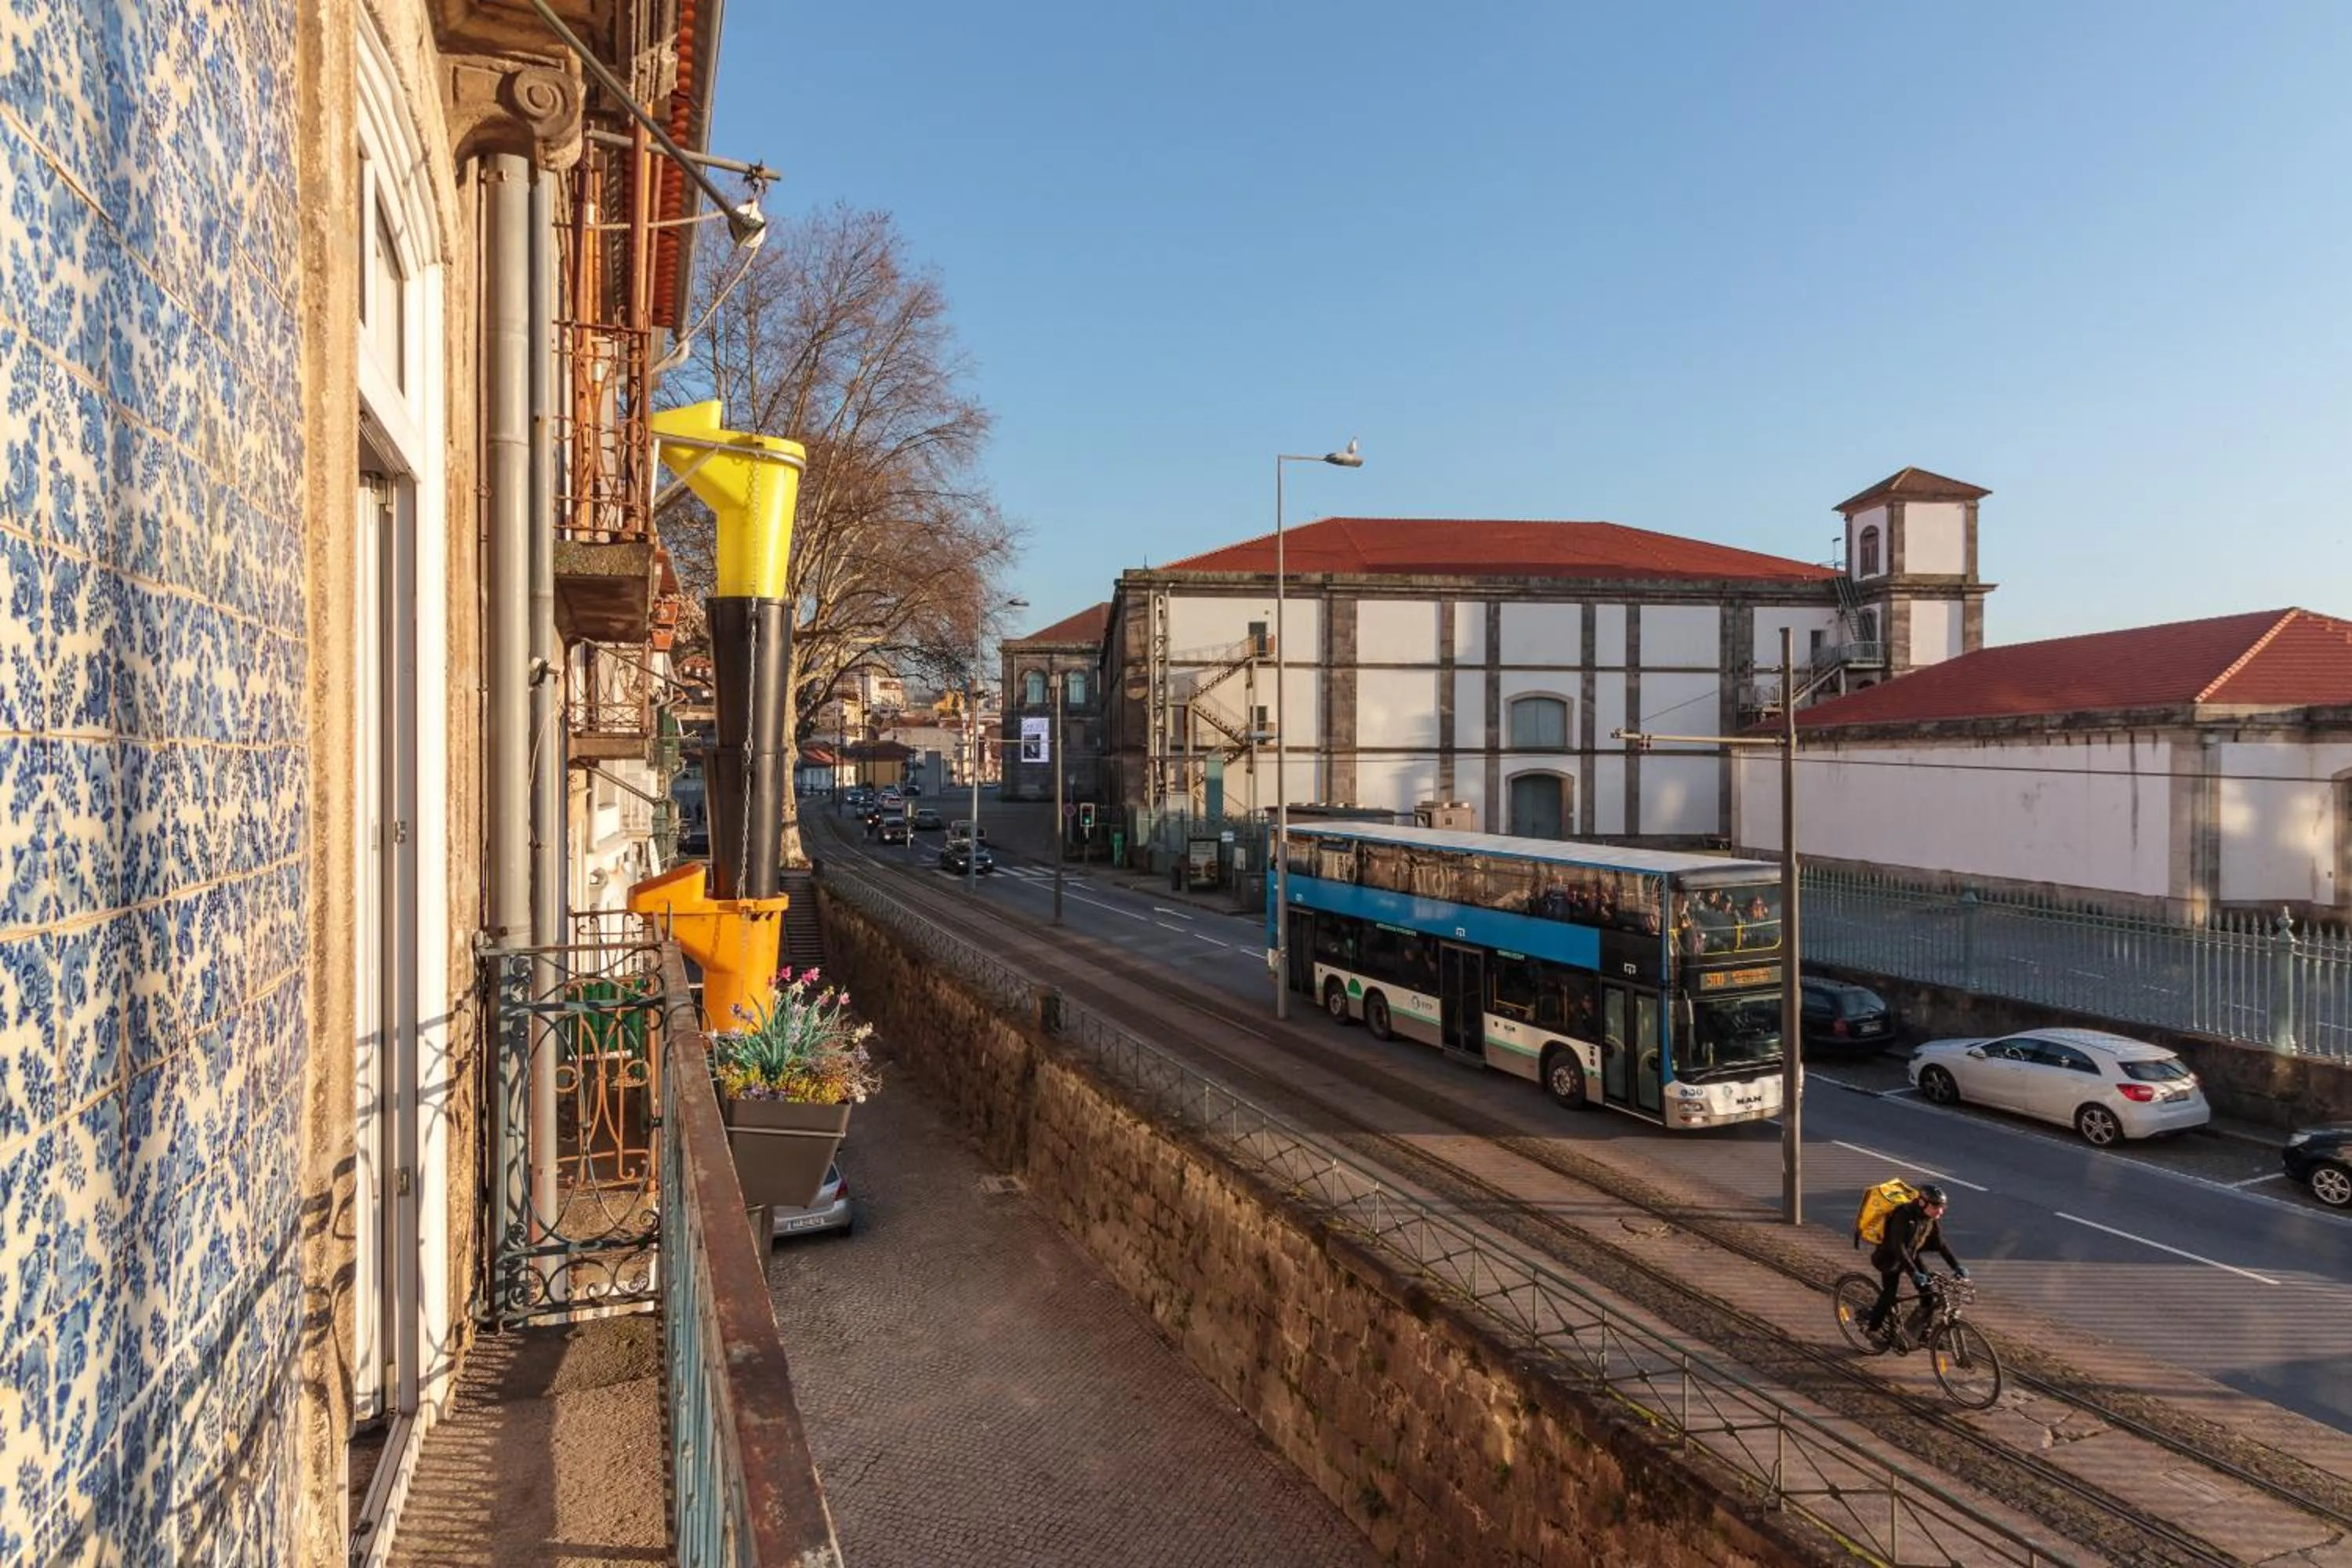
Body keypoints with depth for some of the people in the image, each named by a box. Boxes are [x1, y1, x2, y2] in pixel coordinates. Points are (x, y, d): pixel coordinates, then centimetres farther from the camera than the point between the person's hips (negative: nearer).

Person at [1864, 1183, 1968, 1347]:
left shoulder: (1932, 1219, -10)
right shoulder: (1904, 1216, -31)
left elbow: (1941, 1244, -4)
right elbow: (1898, 1247, -35)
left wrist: (1957, 1266, -15)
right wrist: (1913, 1272, -43)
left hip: (1913, 1255, 7)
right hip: (1890, 1257, -7)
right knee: (1890, 1291, -18)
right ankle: (1874, 1328, -1)